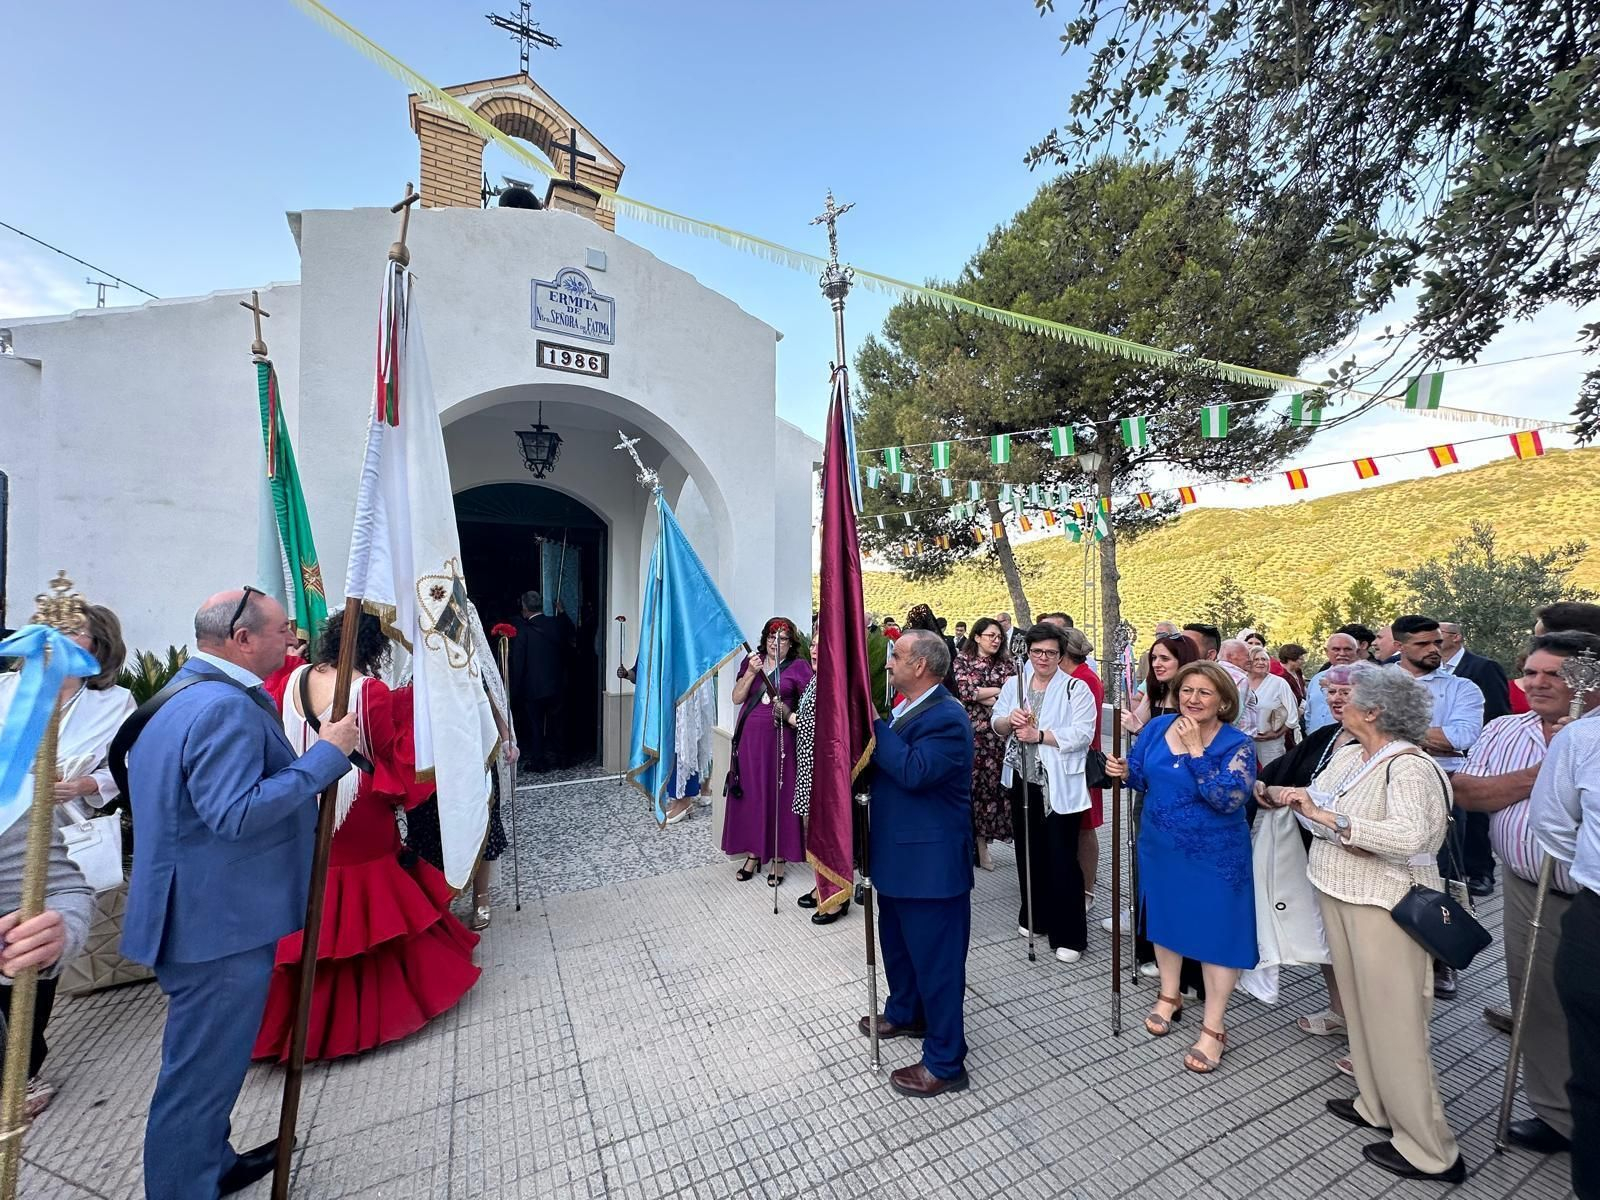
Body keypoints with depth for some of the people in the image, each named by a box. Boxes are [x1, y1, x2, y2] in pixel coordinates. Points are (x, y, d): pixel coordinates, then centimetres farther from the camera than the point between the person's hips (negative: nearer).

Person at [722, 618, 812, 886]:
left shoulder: (798, 667, -2)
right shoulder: (752, 661, 9)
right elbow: (737, 698, 3)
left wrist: (788, 712, -22)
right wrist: (750, 673, -11)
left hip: (779, 740, -3)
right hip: (749, 737, 4)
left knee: (778, 796, 2)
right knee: (750, 794, 10)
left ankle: (778, 857, 17)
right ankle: (753, 853, 24)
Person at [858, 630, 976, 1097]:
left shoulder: (947, 718, -23)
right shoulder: (906, 708, 6)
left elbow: (913, 770, -33)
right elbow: (881, 761, 13)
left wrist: (874, 725, -26)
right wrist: (872, 726, -3)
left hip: (931, 860, -10)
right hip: (899, 853, 10)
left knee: (936, 958, 8)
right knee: (897, 942, 27)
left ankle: (945, 1061, 26)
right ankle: (904, 1013, 50)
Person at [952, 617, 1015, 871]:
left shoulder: (1006, 663, 11)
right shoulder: (962, 660, 3)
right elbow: (965, 691, -9)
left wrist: (981, 696, -9)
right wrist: (1000, 690, -4)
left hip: (1000, 733, 2)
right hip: (973, 732, -2)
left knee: (994, 782, 0)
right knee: (973, 782, -1)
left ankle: (982, 842, 12)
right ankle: (974, 843, 11)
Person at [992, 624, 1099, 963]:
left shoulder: (1076, 689, -7)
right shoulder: (1015, 685, 8)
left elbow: (1082, 734, -16)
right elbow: (996, 725, 6)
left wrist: (1038, 735, -21)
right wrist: (1010, 720, -16)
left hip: (1059, 786, -5)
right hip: (1022, 781, 5)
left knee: (1061, 859, 1)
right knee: (1028, 852, 17)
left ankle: (1069, 935, 16)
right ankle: (1034, 917, 36)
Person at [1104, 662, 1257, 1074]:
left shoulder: (1236, 745, -16)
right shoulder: (1158, 728, -5)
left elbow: (1229, 799, -29)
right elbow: (1142, 778, 5)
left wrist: (1195, 748, -29)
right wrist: (1124, 771, -17)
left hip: (1213, 856, -4)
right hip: (1160, 848, 4)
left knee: (1215, 930, 7)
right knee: (1166, 917, 19)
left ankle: (1213, 1028, 26)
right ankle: (1169, 996, 41)